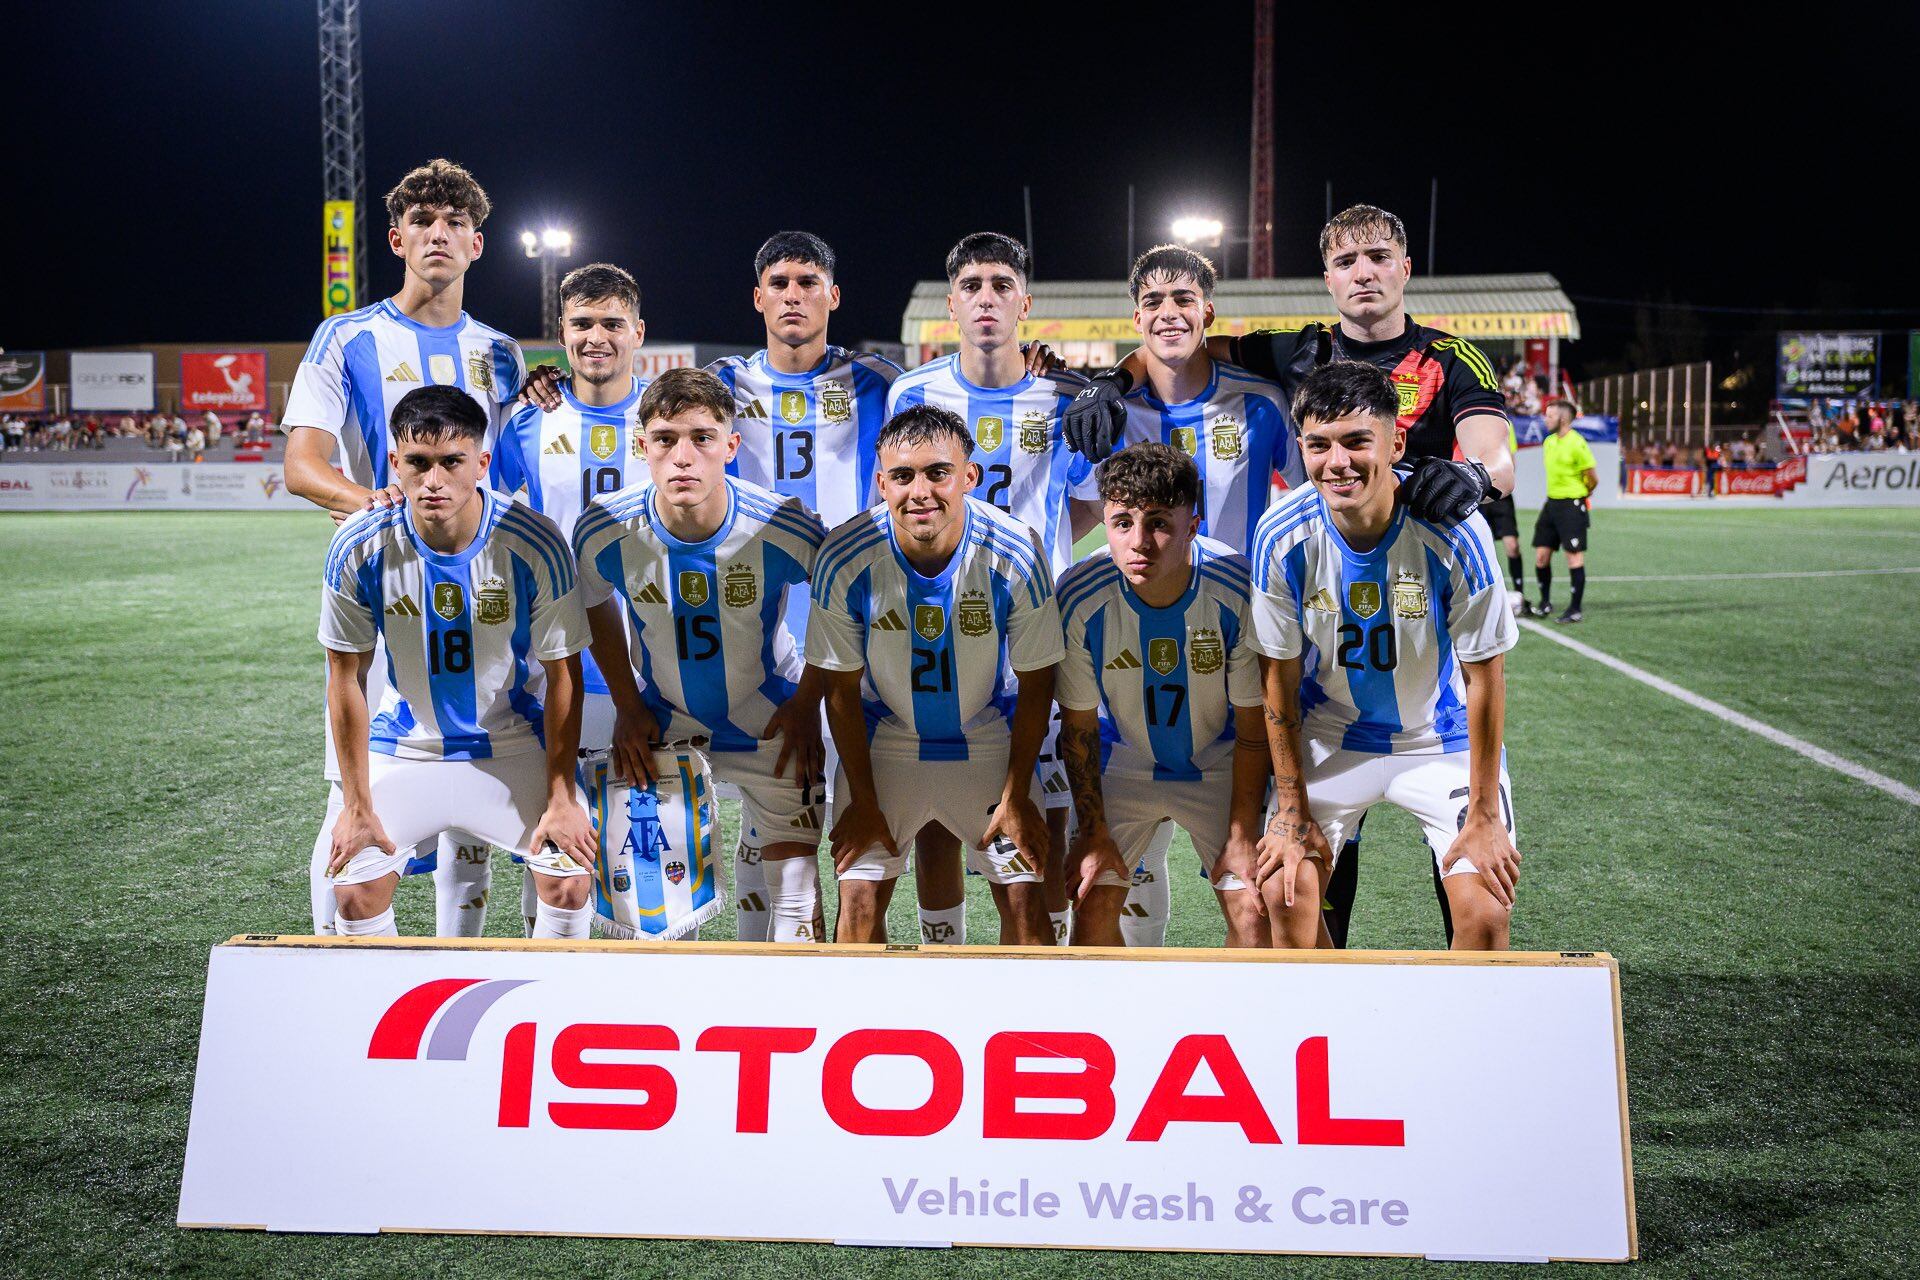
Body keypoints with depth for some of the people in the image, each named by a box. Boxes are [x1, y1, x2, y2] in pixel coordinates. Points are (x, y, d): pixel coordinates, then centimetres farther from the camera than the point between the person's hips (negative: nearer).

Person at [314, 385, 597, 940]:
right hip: (403, 747, 1)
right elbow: (346, 679, -6)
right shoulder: (359, 549, -17)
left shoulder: (536, 544, -20)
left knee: (569, 882, -14)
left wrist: (562, 796, -11)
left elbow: (562, 674, -10)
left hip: (514, 748, -1)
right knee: (353, 888, -10)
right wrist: (357, 804, -5)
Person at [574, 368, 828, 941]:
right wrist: (627, 707, 2)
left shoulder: (788, 529, -25)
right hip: (661, 724, 2)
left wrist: (806, 705, -6)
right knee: (628, 892, 5)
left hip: (771, 723, -1)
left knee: (797, 898, -4)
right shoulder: (603, 531, -20)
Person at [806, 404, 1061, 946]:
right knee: (860, 897, -5)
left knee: (1024, 899, -3)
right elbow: (841, 688, -8)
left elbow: (1036, 684, -9)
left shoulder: (1017, 553, -22)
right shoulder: (843, 558, -22)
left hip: (987, 743, 0)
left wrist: (1016, 794, -6)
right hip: (883, 742, 0)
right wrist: (864, 800, -5)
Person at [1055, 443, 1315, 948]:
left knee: (1253, 910, -7)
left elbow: (1254, 730, -14)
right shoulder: (1080, 596, -24)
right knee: (1094, 902, -6)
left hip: (1218, 763, 0)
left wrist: (1241, 837, -12)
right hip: (1122, 762, 1)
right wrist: (1094, 831, -7)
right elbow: (1079, 726, -9)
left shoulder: (1238, 592, -27)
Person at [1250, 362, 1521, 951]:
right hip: (1330, 738, 2)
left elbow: (1484, 676, -15)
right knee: (1285, 892, -10)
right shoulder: (1282, 536, -20)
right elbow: (1279, 677, -8)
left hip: (1442, 740, -1)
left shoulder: (1454, 531, -25)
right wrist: (1292, 812, -6)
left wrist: (1484, 816, -12)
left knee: (1485, 914, -13)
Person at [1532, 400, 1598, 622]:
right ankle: (1545, 602, 21)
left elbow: (1593, 479, -8)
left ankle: (1575, 610, 2)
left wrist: (1578, 495, 6)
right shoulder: (1548, 442, 10)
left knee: (1574, 556, -3)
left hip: (1572, 505, -8)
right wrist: (1555, 495, 15)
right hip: (1551, 503, 8)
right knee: (1541, 555, 6)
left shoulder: (1576, 443, -14)